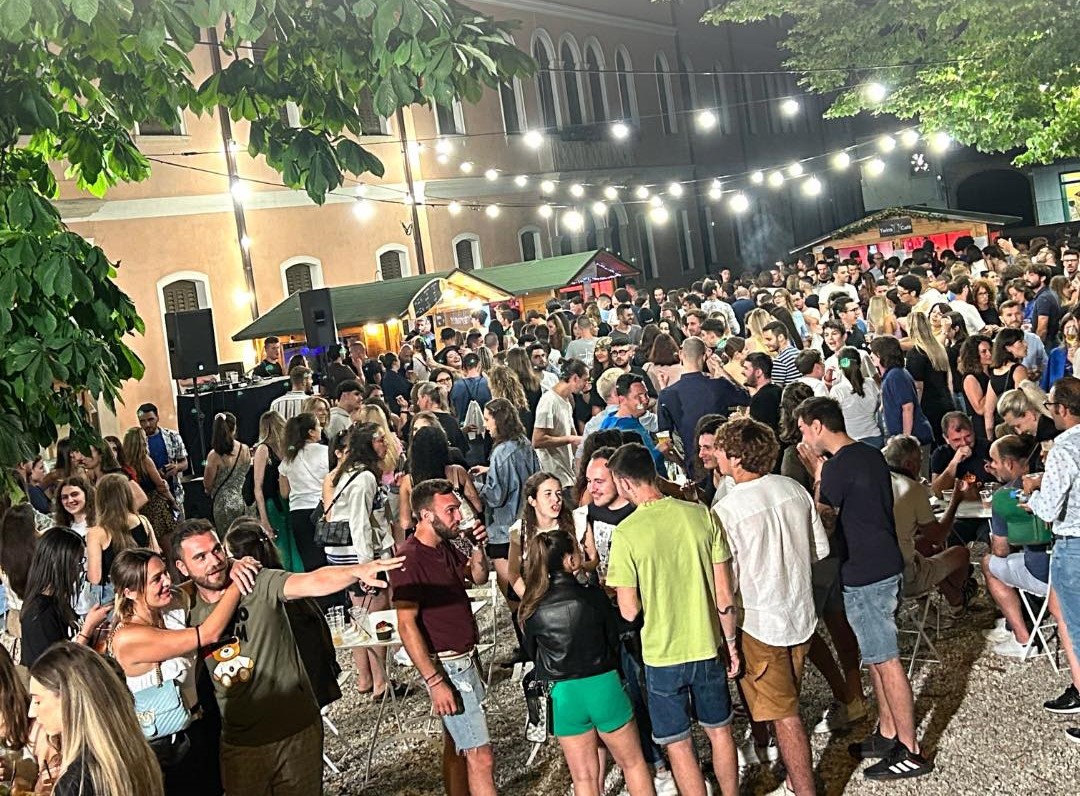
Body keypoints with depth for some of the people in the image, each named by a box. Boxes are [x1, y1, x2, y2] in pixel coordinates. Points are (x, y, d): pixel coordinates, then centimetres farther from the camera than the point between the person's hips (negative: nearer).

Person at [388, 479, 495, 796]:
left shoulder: (445, 548, 7)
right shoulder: (410, 558, -20)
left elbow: (478, 576, 21)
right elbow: (407, 625, -22)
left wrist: (478, 547, 0)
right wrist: (434, 681, -25)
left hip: (466, 659, 9)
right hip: (447, 666, -9)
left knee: (456, 747, 18)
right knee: (480, 756, -8)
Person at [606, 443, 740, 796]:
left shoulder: (626, 533, -18)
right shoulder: (701, 515, -7)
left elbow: (629, 611, -14)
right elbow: (724, 592, -3)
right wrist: (731, 642, 9)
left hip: (662, 654, -4)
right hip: (707, 647, 4)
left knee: (678, 744, 13)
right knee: (720, 730, 23)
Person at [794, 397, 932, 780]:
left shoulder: (839, 466, -18)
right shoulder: (871, 455, 10)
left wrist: (818, 475, -3)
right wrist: (821, 472, 12)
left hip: (865, 574, -10)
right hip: (885, 565, 10)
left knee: (885, 661, -3)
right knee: (876, 657, 18)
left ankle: (909, 751, 5)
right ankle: (887, 733, 28)